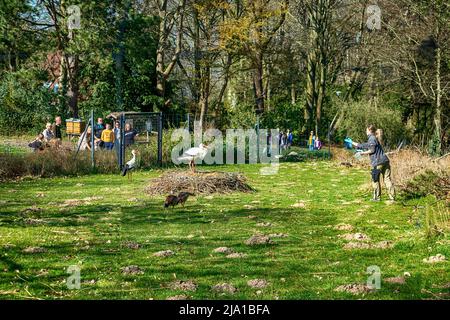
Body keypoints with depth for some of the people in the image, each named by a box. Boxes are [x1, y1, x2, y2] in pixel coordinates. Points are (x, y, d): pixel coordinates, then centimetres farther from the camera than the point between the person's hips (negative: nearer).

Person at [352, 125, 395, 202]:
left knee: (375, 180, 5)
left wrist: (363, 153, 2)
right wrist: (353, 143, 40)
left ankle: (377, 197, 7)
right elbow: (364, 146, 33)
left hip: (377, 162, -8)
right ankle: (392, 196, -2)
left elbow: (372, 150, -12)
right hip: (385, 161, 8)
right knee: (387, 179, 3)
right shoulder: (373, 138, 24)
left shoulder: (372, 138, -4)